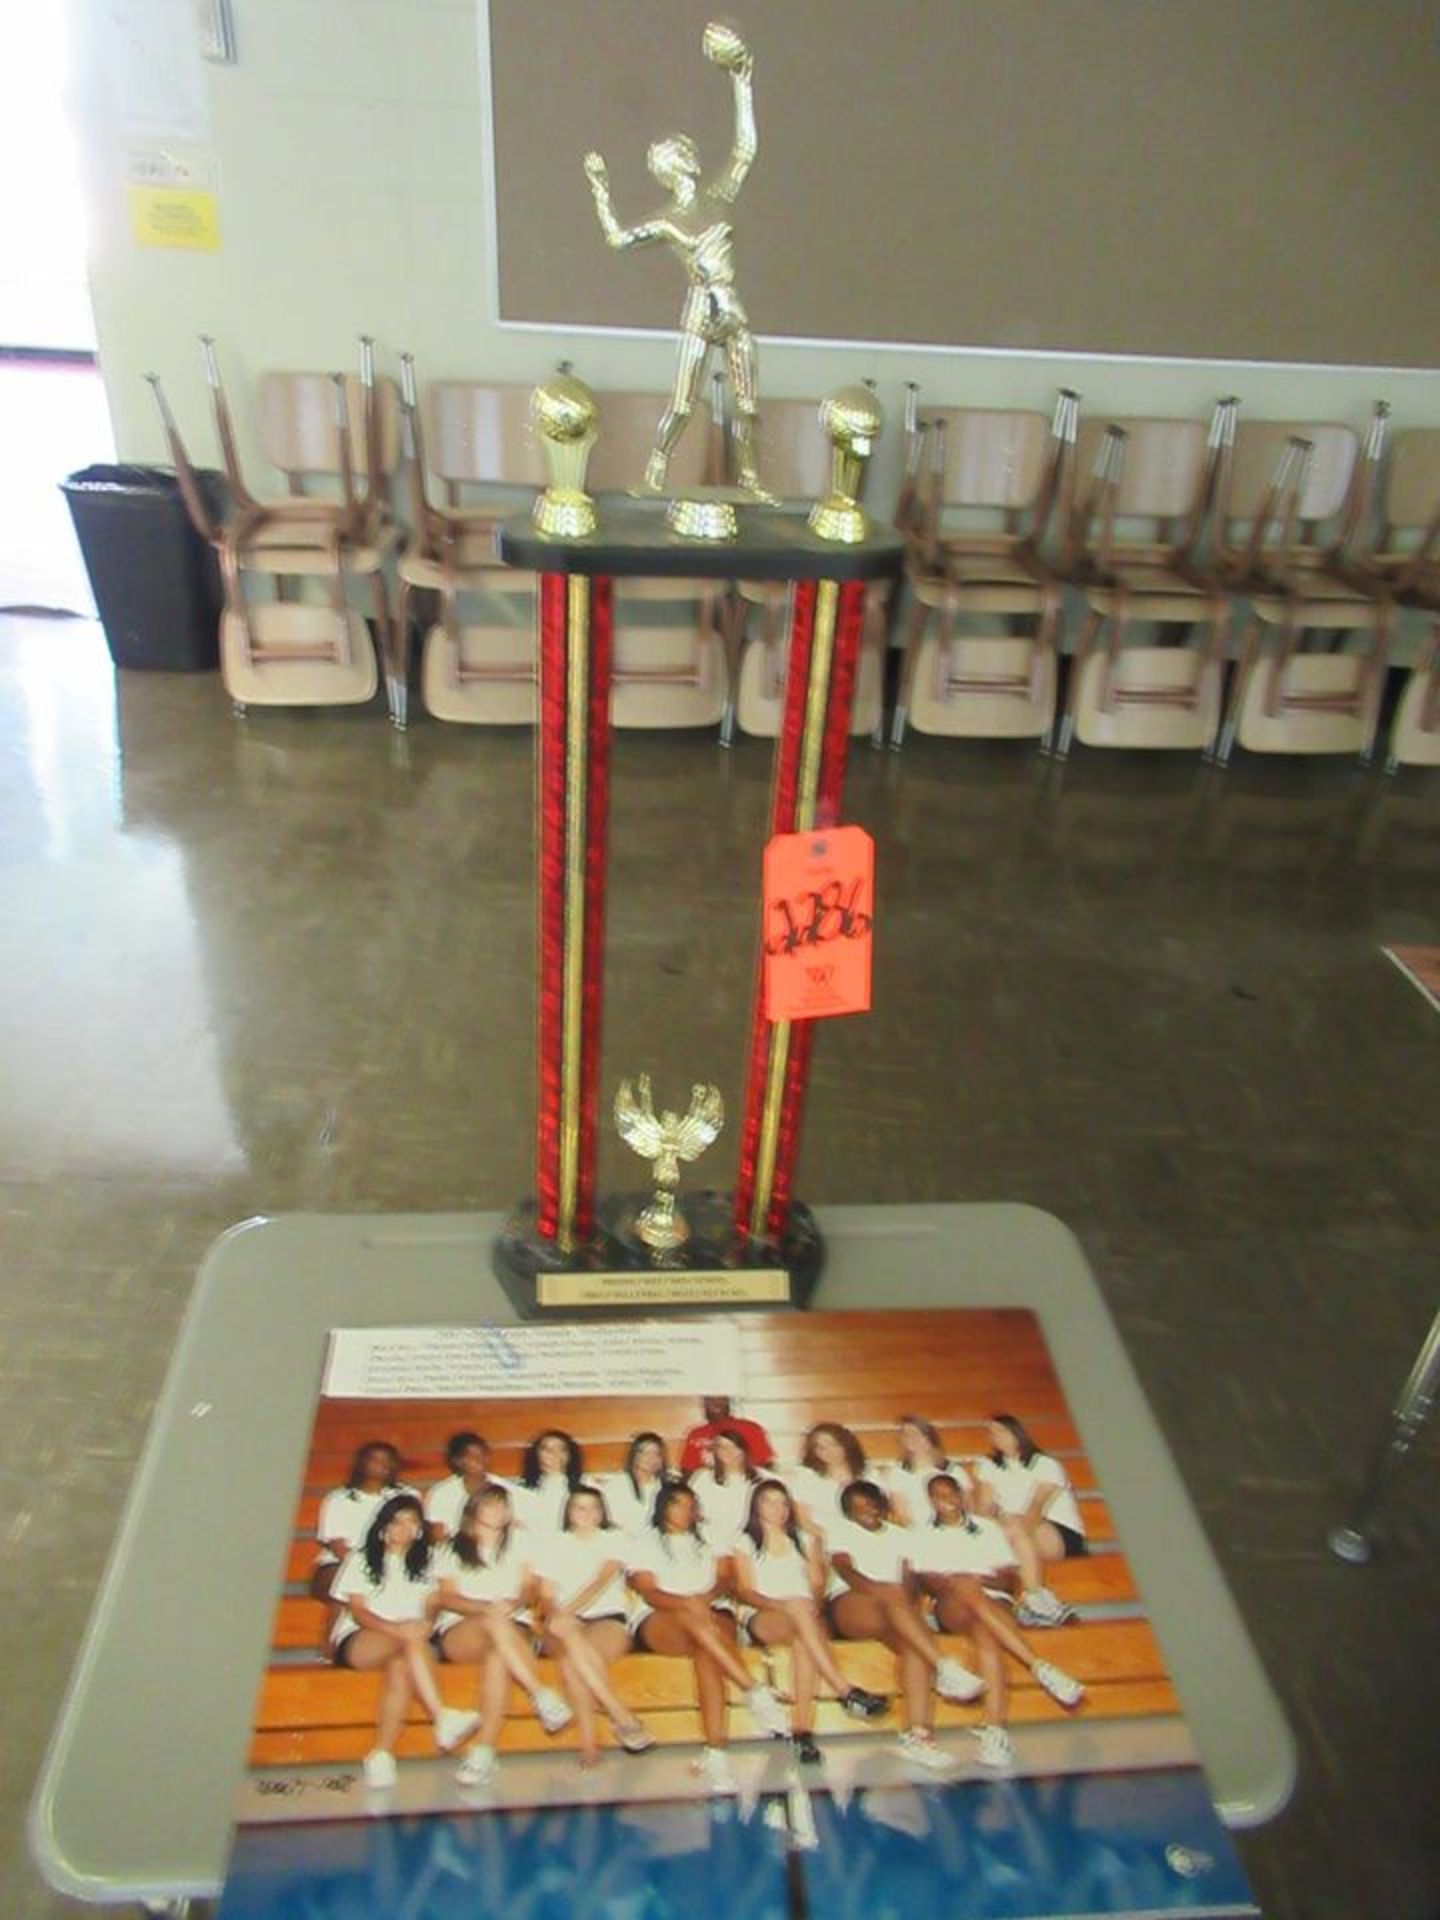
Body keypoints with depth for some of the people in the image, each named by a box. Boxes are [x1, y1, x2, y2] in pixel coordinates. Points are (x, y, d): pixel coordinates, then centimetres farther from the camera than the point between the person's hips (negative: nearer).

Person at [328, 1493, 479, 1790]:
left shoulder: (423, 1564, 19)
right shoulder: (360, 1559, 8)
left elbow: (428, 1609, 11)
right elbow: (358, 1612, -4)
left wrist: (424, 1626, -15)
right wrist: (396, 1629, -21)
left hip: (406, 1641, 3)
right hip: (357, 1640, -3)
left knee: (401, 1668, -35)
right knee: (410, 1639, -35)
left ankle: (382, 1755, -37)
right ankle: (442, 1718, -44)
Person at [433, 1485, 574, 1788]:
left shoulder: (519, 1541, 19)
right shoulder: (452, 1550, 14)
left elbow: (529, 1585, 11)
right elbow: (446, 1597, 2)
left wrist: (513, 1604, -13)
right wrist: (487, 1607, -16)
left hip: (510, 1629, 1)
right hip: (458, 1630, -1)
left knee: (497, 1656, -36)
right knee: (495, 1624, -37)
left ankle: (485, 1751, -38)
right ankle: (543, 1696, -37)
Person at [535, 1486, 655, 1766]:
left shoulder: (613, 1539, 11)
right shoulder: (554, 1543, 17)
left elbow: (603, 1580, -7)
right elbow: (546, 1595, 8)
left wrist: (567, 1611, -23)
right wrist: (555, 1616, -16)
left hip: (608, 1619, -1)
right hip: (565, 1622, 1)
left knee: (572, 1660, -34)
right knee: (570, 1633, -36)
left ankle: (588, 1741, -26)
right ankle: (623, 1717, -32)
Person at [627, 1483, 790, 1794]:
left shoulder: (709, 1542, 24)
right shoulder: (645, 1545, 15)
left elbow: (723, 1579, 8)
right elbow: (649, 1593, -1)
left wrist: (705, 1599, -16)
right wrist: (686, 1603, -21)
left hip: (710, 1616, 2)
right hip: (657, 1624, -2)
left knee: (706, 1652, -35)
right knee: (694, 1620, -37)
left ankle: (715, 1752, -43)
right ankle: (756, 1692, -42)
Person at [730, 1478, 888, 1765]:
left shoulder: (805, 1539, 21)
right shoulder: (745, 1542, 12)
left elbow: (818, 1584, 12)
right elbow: (744, 1591, 1)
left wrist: (812, 1606, -12)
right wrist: (781, 1605, -16)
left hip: (805, 1615, 2)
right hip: (763, 1618, -2)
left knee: (804, 1637, -36)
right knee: (798, 1608, -36)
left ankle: (802, 1729, -40)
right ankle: (847, 1692, -41)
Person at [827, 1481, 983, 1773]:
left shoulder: (898, 1535, 24)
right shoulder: (841, 1532, 14)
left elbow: (907, 1579, 11)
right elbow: (845, 1570, -6)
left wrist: (908, 1602, -13)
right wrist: (878, 1589, -25)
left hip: (893, 1611, 3)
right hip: (848, 1608, -3)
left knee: (913, 1643, -30)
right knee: (892, 1598, -34)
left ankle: (917, 1733, -38)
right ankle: (944, 1668, -41)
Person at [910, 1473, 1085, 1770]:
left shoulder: (988, 1528, 27)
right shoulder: (921, 1536, 25)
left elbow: (1008, 1570, 14)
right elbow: (922, 1579, 10)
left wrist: (981, 1579, -6)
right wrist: (948, 1585, -11)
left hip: (992, 1599, 1)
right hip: (949, 1608, -1)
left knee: (984, 1631, -36)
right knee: (967, 1591, -38)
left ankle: (993, 1726, -50)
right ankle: (1039, 1667, -44)